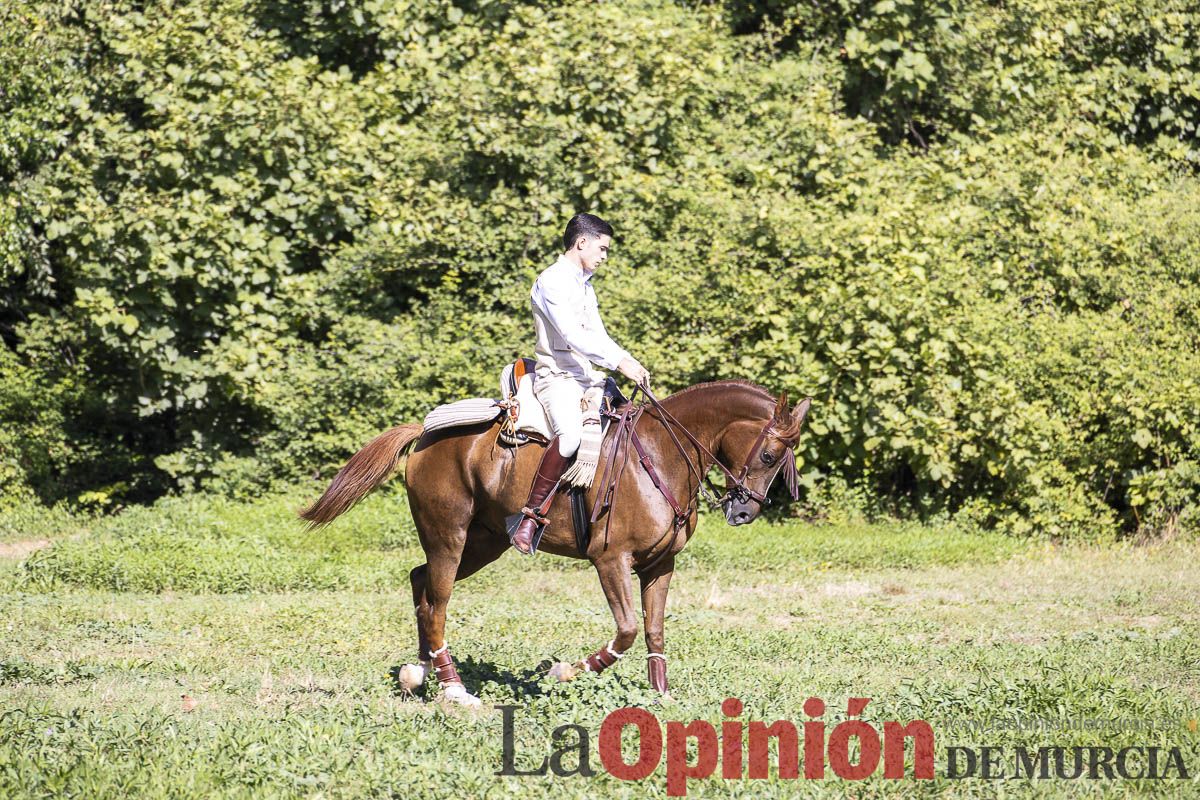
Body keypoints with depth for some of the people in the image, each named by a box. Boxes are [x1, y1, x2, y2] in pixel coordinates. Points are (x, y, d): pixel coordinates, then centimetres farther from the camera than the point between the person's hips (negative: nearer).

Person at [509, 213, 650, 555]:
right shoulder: (552, 281, -7)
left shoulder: (585, 286, 22)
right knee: (570, 434, -35)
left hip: (588, 380, 10)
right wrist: (619, 362, -23)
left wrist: (630, 362, -1)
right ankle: (529, 516, -33)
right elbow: (571, 335, -18)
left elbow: (597, 336, 19)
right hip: (558, 377, -10)